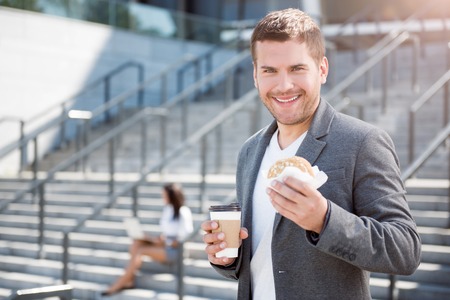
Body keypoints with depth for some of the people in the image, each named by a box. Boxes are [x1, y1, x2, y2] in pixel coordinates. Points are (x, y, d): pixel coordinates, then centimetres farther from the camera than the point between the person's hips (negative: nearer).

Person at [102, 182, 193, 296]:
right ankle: (129, 281, -21)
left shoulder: (184, 213, -15)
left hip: (176, 250, -8)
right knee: (136, 243, -15)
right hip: (164, 244, 8)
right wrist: (158, 239, -3)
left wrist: (163, 242, -15)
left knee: (140, 251, -23)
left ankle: (119, 284, -15)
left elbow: (184, 239, -17)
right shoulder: (167, 209, 10)